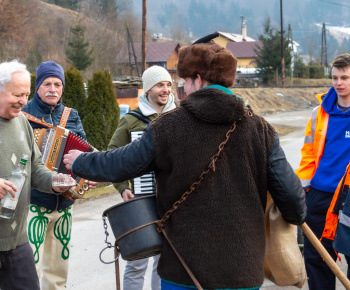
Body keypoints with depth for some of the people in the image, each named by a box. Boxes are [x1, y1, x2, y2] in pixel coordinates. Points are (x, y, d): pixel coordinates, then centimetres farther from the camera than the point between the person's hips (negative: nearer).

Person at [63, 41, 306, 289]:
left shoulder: (167, 127, -7)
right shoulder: (260, 129, -2)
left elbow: (119, 165, 5)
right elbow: (291, 194, -3)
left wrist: (79, 162, 25)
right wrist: (297, 217, 20)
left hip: (184, 270, -2)